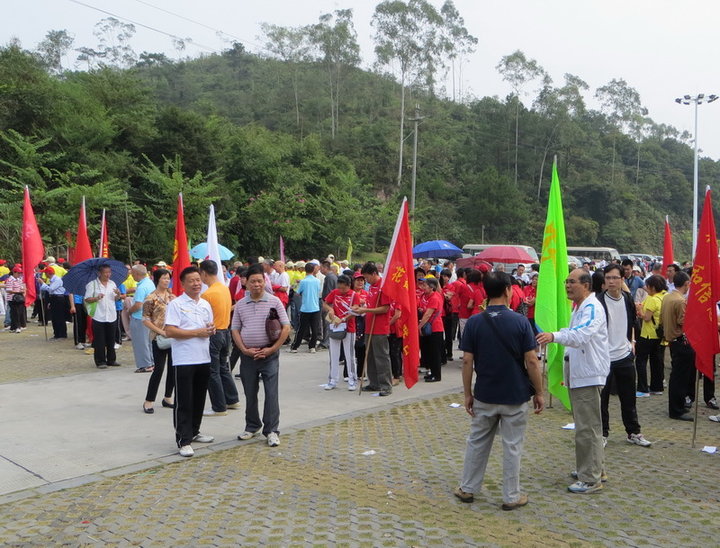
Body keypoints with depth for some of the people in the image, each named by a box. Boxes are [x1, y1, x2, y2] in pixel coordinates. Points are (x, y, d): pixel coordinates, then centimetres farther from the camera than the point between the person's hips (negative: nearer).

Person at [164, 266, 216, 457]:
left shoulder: (206, 304, 13)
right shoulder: (175, 304, -8)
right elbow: (170, 331, -16)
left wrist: (211, 330, -2)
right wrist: (197, 332, -17)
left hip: (203, 359, 7)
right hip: (184, 360, -7)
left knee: (199, 399, 16)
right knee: (184, 402, -2)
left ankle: (194, 432, 31)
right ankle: (183, 441, 2)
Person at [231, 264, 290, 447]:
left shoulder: (274, 301, -2)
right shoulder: (240, 304, 6)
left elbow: (286, 328, -4)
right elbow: (235, 330, 7)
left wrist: (272, 349, -10)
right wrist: (245, 350, -6)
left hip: (269, 355, -3)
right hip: (248, 355, 3)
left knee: (271, 393, -4)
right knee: (250, 394, 13)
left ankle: (271, 431, 3)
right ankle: (252, 426, 29)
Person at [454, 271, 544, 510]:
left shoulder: (474, 322, -7)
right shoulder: (520, 321, -12)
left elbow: (467, 361, -6)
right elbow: (531, 361, -11)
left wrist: (467, 393, 4)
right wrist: (539, 393, -1)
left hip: (484, 396, 2)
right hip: (515, 396, -2)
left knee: (477, 442, 17)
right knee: (512, 447, 9)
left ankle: (468, 489, 27)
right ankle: (511, 497, 18)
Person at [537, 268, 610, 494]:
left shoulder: (592, 308, -17)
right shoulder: (579, 307, 17)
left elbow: (581, 334, -36)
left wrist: (555, 336, -48)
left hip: (589, 375, -11)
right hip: (579, 373, 11)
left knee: (587, 428, -6)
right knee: (588, 425, 19)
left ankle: (591, 479, 1)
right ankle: (594, 468, 31)